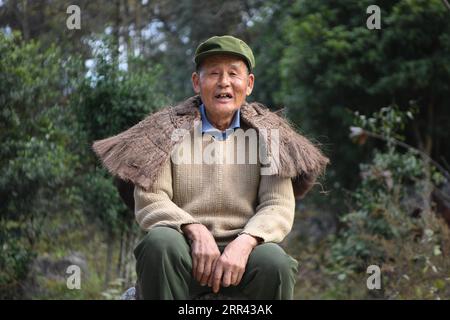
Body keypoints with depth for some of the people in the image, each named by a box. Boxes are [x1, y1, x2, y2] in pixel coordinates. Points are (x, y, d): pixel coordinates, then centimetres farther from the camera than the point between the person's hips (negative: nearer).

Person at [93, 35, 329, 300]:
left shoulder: (267, 134, 10)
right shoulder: (169, 129, 8)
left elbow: (279, 206, 0)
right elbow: (148, 200, -2)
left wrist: (244, 243, -20)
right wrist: (195, 231, -21)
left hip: (241, 249, 0)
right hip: (187, 250, 0)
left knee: (274, 261, -32)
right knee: (161, 242, -34)